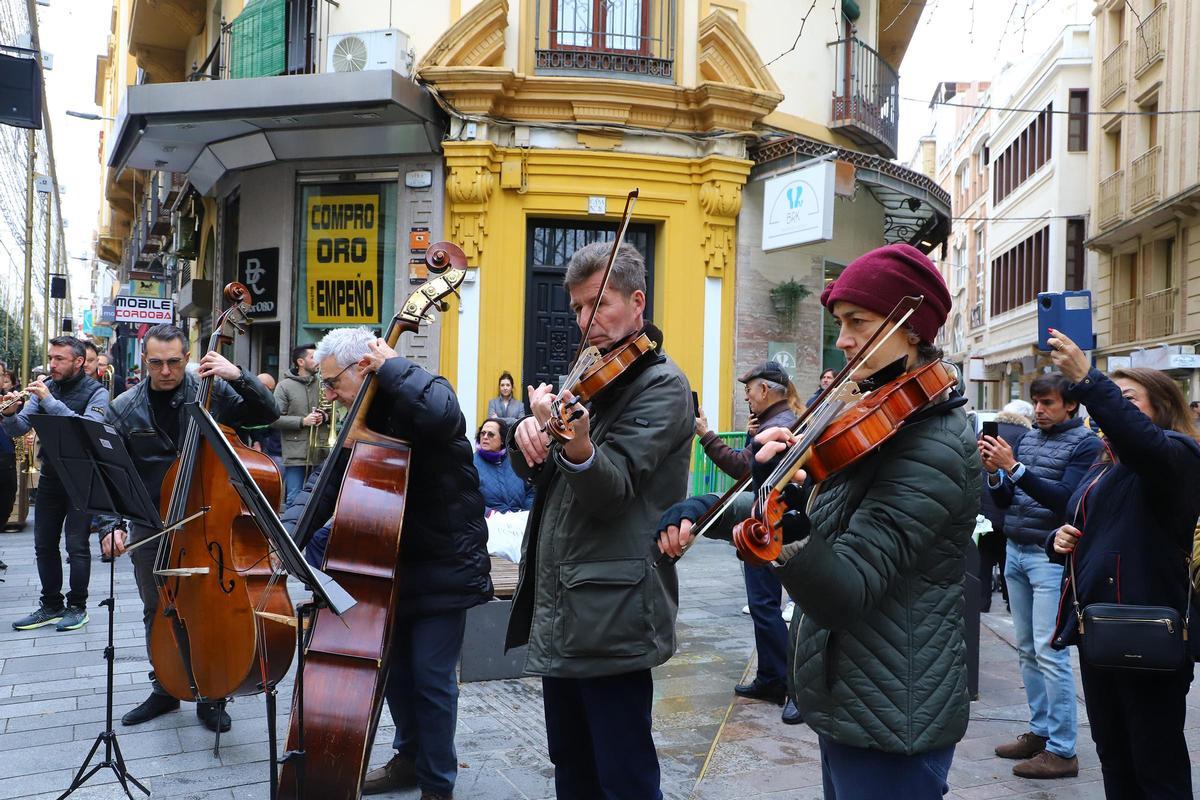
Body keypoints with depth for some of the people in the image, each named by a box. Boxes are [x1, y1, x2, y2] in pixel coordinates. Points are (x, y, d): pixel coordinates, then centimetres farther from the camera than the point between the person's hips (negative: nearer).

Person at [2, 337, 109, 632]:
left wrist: (50, 401, -27)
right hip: (50, 474, 6)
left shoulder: (96, 392, -8)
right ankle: (51, 606, 22)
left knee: (76, 546, -2)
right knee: (44, 544, 10)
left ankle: (77, 607, 11)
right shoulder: (46, 388, 6)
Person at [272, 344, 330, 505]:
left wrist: (325, 417, -6)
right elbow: (274, 419, -8)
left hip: (321, 453, 4)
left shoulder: (322, 384, 9)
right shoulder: (285, 386, -1)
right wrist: (302, 421, -16)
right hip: (296, 455, -4)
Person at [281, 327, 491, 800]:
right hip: (394, 566, 8)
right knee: (395, 667, 18)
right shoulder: (365, 420, 8)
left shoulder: (426, 393, -15)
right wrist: (289, 530, -16)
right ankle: (409, 757, 39)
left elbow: (439, 412, -41)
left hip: (445, 568, -8)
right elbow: (325, 482, 1)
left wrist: (391, 365, -26)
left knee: (431, 677, -1)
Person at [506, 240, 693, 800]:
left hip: (610, 614, -8)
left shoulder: (662, 385, -9)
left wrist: (578, 448, -43)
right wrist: (529, 433, -14)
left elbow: (613, 488, -22)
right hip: (559, 606, 8)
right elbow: (530, 469, 9)